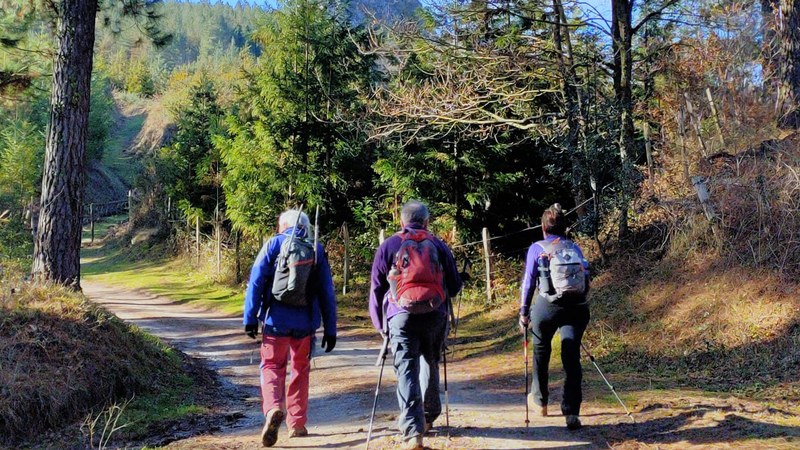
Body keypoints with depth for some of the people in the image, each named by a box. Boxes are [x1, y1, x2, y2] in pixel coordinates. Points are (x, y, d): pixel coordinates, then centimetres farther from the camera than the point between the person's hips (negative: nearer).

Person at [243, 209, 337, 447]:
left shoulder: (273, 244, 2)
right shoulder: (317, 250, 7)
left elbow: (255, 282, -6)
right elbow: (327, 293, 6)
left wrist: (250, 318, -5)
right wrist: (330, 330, 9)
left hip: (276, 321, -2)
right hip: (305, 323, 2)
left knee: (272, 368, 6)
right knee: (300, 371, 16)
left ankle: (273, 409, -20)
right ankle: (297, 424, 19)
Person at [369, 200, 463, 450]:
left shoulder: (388, 246, 7)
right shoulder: (438, 246, 10)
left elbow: (376, 289, 6)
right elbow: (455, 286, 12)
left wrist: (380, 324, 15)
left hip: (401, 315, -2)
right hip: (435, 315, 2)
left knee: (407, 371, -4)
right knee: (430, 365, 22)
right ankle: (428, 417, 35)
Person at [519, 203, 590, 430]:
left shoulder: (537, 248, 2)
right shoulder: (575, 248, 12)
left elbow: (528, 282, 0)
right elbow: (586, 278, 13)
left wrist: (523, 313, 6)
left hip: (547, 307, -2)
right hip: (577, 308, 2)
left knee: (541, 352, 20)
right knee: (572, 358, 1)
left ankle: (539, 399, 35)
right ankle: (572, 412, -8)